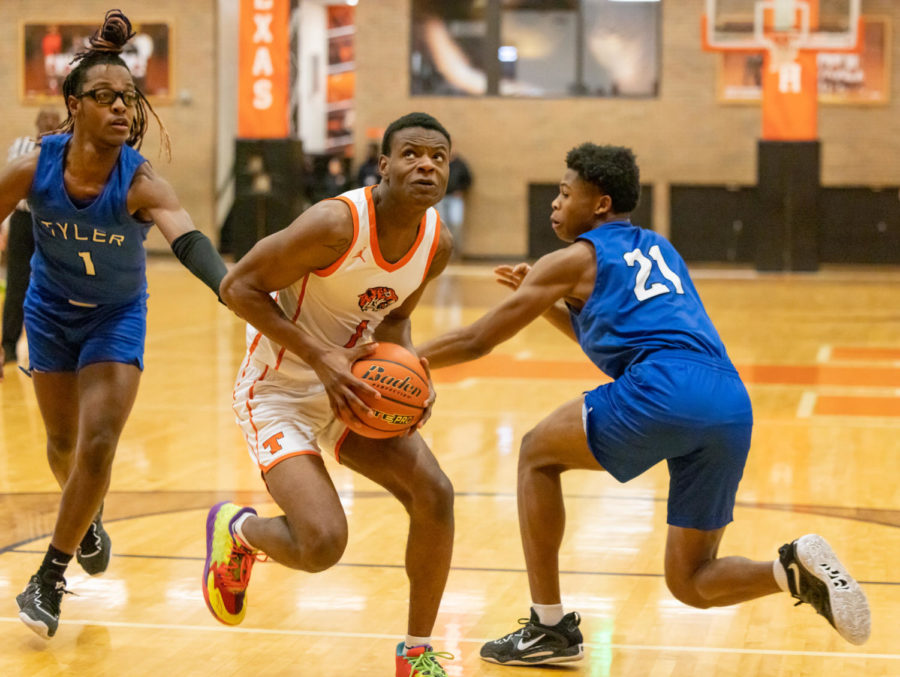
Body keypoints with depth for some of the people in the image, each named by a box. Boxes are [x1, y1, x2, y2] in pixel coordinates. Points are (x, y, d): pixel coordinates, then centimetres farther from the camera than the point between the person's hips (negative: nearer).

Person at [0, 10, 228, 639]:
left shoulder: (140, 182, -30)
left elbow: (189, 241, -46)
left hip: (117, 318, -2)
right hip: (51, 312, 2)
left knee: (97, 445, -13)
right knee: (64, 441, 16)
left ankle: (51, 577, 4)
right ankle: (87, 518, 50)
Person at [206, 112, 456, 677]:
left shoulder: (438, 244, -5)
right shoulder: (336, 225, -27)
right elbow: (239, 287, -21)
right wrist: (322, 359, -27)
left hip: (355, 388, 7)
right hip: (280, 390, -6)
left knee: (434, 494, -11)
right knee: (323, 543, -20)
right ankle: (236, 529, 17)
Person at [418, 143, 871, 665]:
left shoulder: (578, 258, 11)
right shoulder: (657, 248, 32)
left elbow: (477, 341, 13)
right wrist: (542, 300, 39)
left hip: (664, 388, -7)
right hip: (732, 407, 7)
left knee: (537, 456, 17)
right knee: (690, 583, 16)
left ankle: (550, 629, 14)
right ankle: (795, 569, -12)